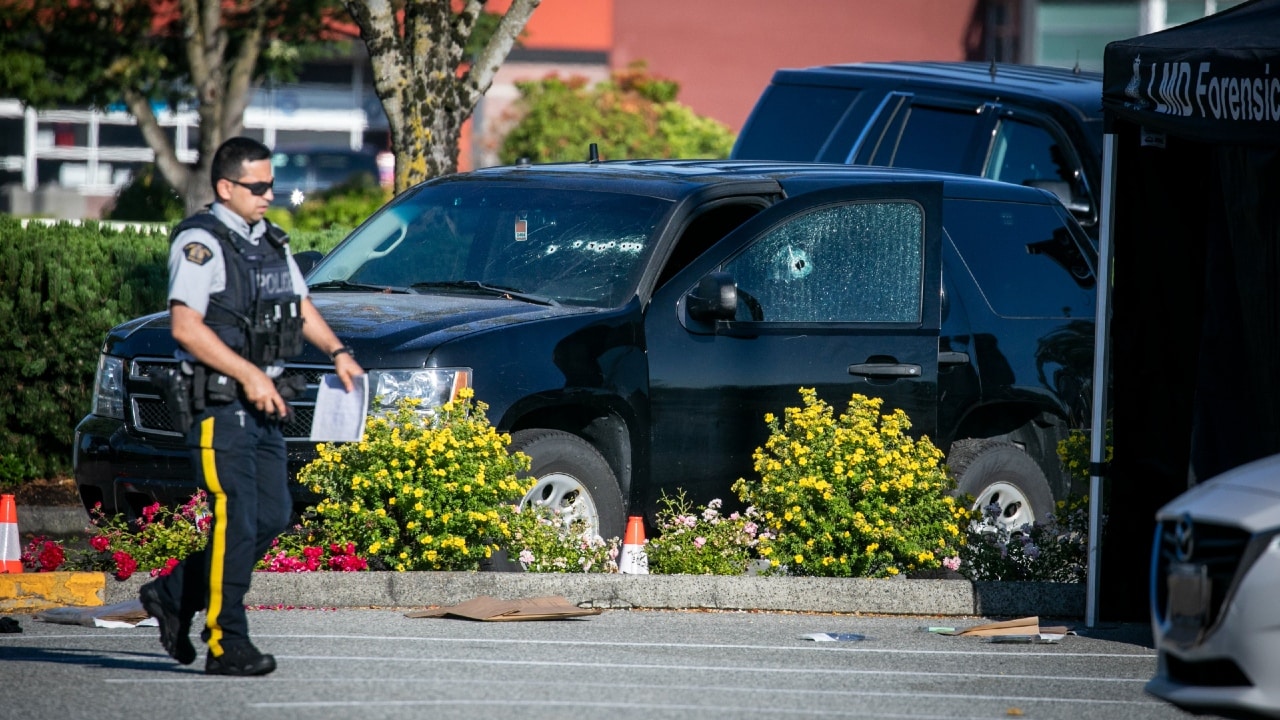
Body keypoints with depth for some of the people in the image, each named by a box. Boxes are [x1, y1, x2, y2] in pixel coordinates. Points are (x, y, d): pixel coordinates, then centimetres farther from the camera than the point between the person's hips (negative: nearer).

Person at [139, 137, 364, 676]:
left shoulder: (269, 241, 16)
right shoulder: (201, 242, -10)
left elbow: (300, 305, 30)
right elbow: (185, 327, -19)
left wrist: (336, 352, 13)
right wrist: (248, 375, -22)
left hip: (264, 403, 9)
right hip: (220, 404, -8)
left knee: (272, 516, 8)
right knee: (236, 522, -11)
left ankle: (176, 593, 21)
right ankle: (226, 645, -8)